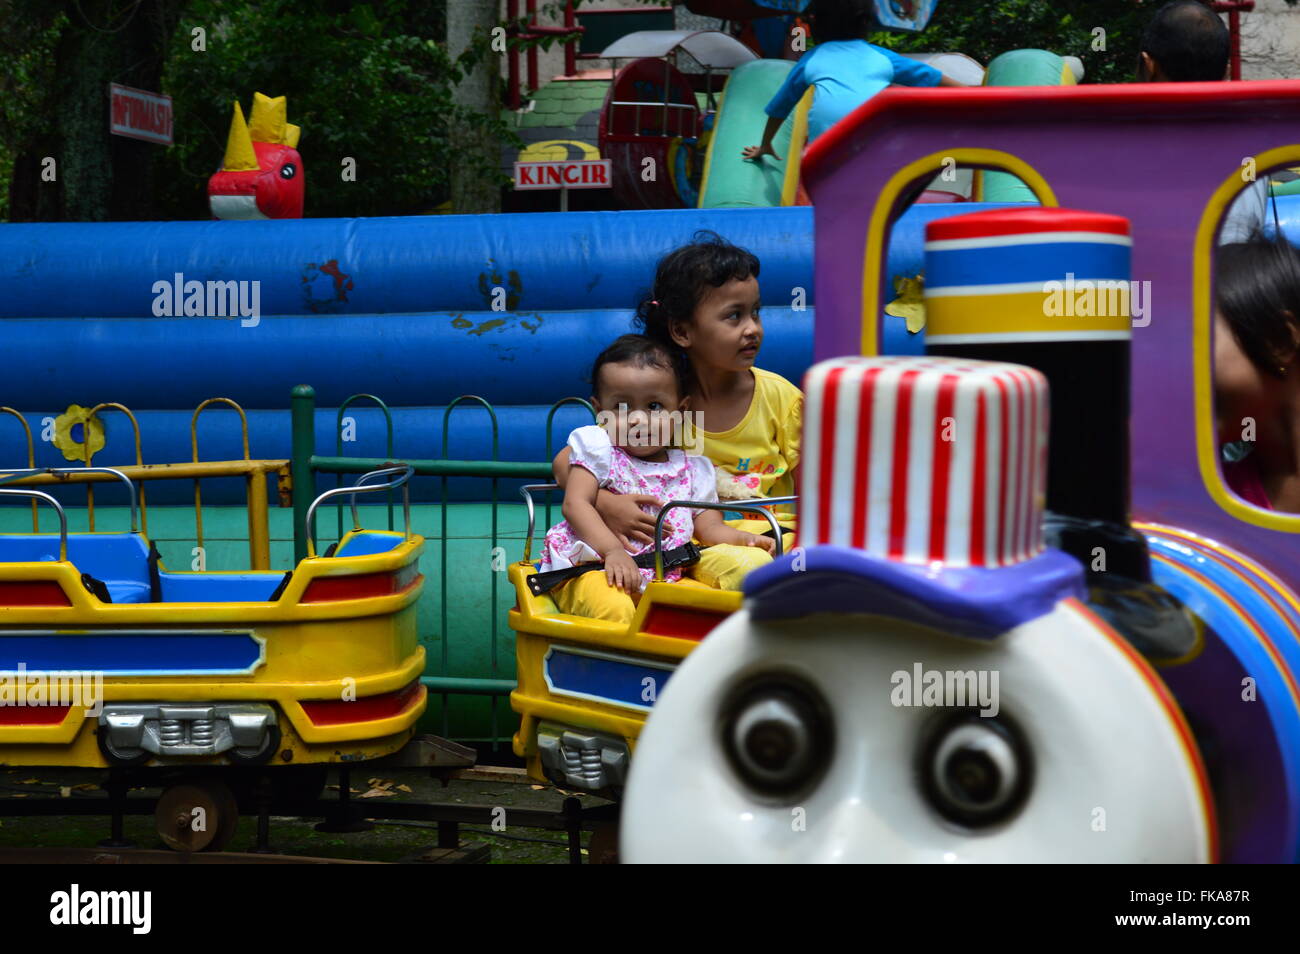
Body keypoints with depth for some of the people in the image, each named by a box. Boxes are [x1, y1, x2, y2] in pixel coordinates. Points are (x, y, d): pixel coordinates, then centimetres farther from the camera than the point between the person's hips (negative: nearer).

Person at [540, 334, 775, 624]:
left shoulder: (691, 470, 17)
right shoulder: (598, 448, 6)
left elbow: (709, 527, 15)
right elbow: (576, 504, -6)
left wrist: (744, 539, -8)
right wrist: (613, 549, -21)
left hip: (659, 580, 4)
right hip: (593, 570, -4)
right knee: (615, 609, -37)